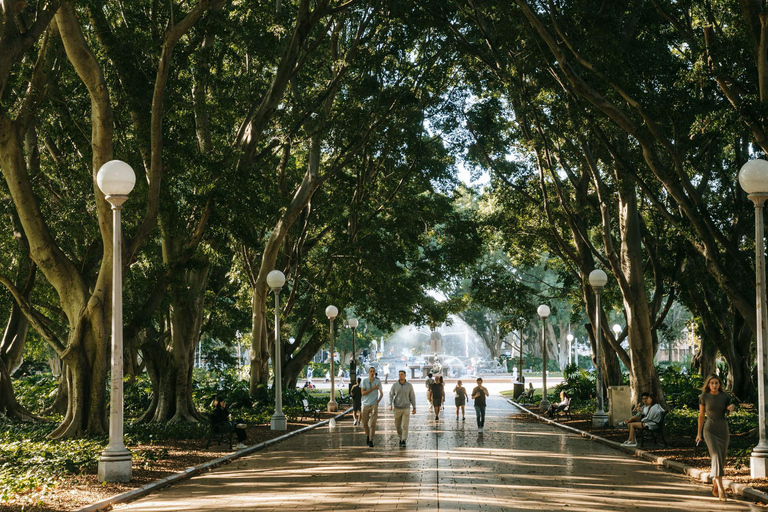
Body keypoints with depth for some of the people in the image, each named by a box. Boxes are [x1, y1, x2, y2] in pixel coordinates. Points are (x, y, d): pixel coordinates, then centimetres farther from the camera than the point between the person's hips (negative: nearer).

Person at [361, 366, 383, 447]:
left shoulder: (378, 381, 0)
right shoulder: (364, 381, -1)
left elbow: (381, 393, 7)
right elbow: (363, 393, -9)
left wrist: (378, 401, -6)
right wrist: (373, 388, -13)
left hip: (374, 405, -1)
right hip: (365, 404, 1)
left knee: (372, 423, -8)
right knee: (365, 423, 7)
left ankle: (371, 440, -2)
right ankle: (367, 435, 34)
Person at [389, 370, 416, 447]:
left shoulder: (409, 385, -4)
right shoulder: (394, 385, -4)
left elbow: (412, 396, 4)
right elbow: (391, 395, 0)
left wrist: (414, 407, 4)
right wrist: (390, 405, -16)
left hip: (406, 408, -1)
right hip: (397, 409, 1)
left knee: (405, 425, -11)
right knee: (397, 426, 10)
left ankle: (403, 441, -8)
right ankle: (401, 438, 34)